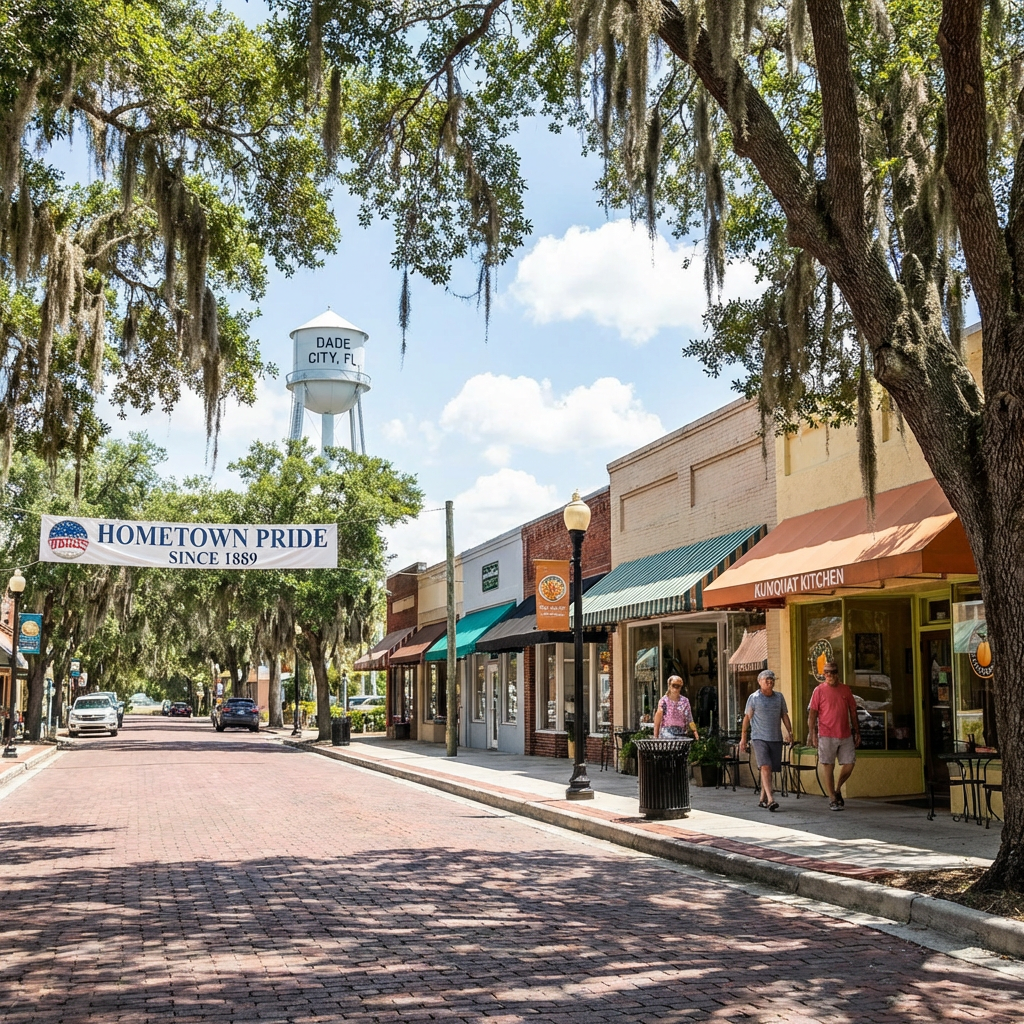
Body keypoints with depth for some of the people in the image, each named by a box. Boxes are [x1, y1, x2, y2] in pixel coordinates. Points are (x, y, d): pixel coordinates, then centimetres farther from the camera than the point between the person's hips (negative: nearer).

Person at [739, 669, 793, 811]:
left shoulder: (779, 697, 11)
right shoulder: (754, 698, 0)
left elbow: (784, 715, 15)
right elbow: (747, 718, 4)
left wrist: (789, 732, 0)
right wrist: (743, 738, 2)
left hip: (776, 739, 4)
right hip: (759, 738, -4)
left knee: (770, 769, 7)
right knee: (765, 767, -16)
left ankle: (762, 799, 20)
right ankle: (770, 799, -24)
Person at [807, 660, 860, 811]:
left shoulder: (846, 689, 10)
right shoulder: (819, 690, -1)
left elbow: (853, 711, 15)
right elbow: (812, 713, -3)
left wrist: (857, 732, 12)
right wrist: (812, 733, -10)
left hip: (846, 735, 4)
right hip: (826, 735, -4)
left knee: (850, 763, 3)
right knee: (828, 766, 0)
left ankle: (838, 789, 26)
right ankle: (832, 799, 8)